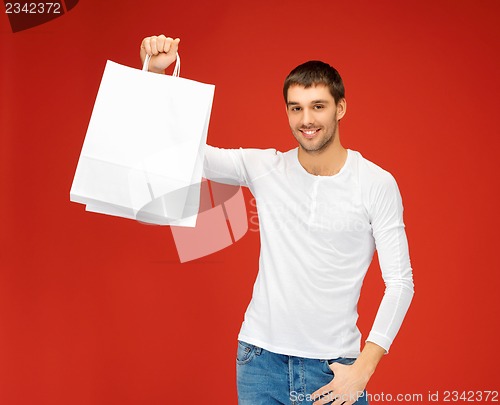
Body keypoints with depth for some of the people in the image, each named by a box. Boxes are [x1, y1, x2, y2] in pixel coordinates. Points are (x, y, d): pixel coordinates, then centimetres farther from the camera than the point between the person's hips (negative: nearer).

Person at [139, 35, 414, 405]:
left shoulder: (377, 184, -6)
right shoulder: (262, 168, 0)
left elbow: (400, 282, -5)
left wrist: (363, 369, -11)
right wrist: (155, 73, -15)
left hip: (334, 365, -2)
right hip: (261, 359, 2)